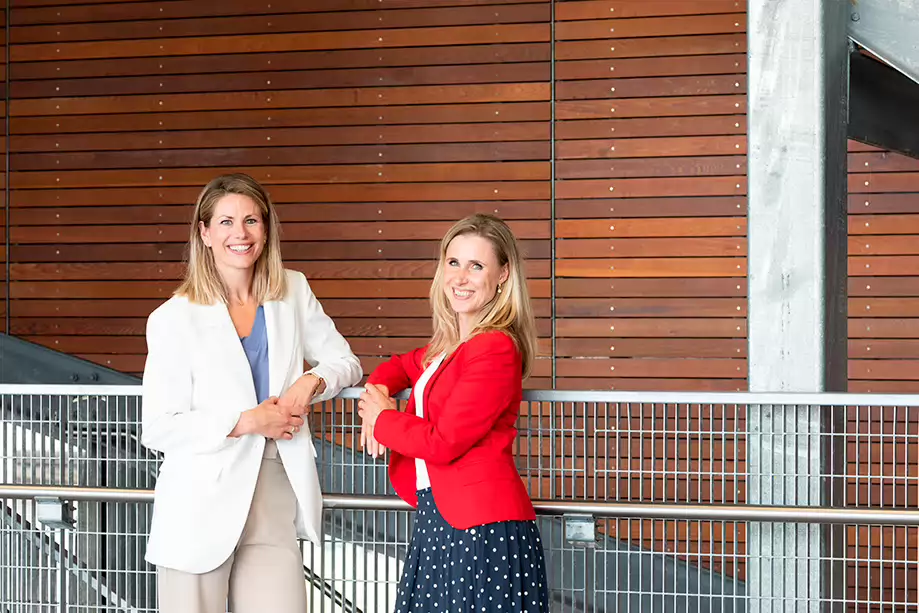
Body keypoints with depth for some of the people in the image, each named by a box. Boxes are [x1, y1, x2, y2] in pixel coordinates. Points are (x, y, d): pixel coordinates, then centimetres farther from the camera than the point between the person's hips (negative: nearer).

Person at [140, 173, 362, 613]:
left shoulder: (293, 292, 6)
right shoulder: (175, 319, -7)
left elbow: (344, 362, 15)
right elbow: (159, 429, -9)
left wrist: (310, 383, -6)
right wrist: (249, 422, -14)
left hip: (276, 498, 3)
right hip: (203, 506, -3)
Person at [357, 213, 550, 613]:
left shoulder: (496, 349, -14)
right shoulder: (448, 347, 13)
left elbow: (443, 442, -17)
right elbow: (402, 366, 33)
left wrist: (381, 421, 0)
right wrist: (377, 390, 9)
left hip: (483, 526, -9)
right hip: (435, 521, 9)